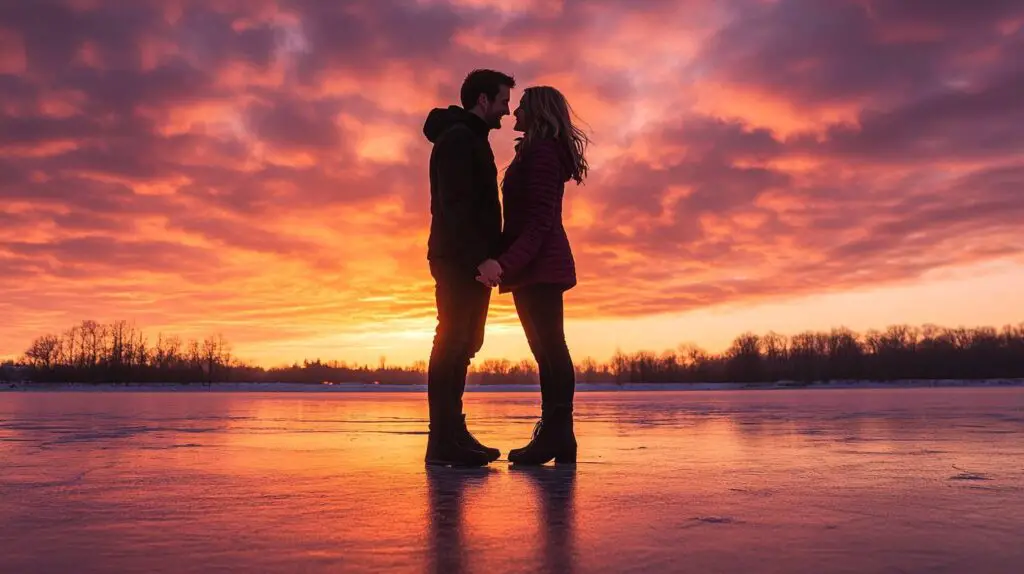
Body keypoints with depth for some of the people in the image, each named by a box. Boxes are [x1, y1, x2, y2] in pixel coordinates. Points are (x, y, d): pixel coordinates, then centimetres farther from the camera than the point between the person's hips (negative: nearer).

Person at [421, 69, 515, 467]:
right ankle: (443, 442, -11)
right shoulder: (457, 139, -7)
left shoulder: (471, 141, 24)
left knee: (461, 344, 9)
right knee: (452, 343, -12)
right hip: (459, 260, -10)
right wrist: (480, 257, -25)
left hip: (471, 262, 10)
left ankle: (453, 436, 14)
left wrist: (486, 255, 15)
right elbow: (455, 205, -19)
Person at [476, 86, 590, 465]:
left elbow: (539, 220, -20)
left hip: (540, 265, -10)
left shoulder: (541, 153, -9)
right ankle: (554, 435, 11)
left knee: (549, 347, -11)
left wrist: (506, 263, -29)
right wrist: (505, 263, 18)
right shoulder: (537, 153, 21)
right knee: (546, 348, 8)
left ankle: (557, 436, -9)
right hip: (534, 266, 10)